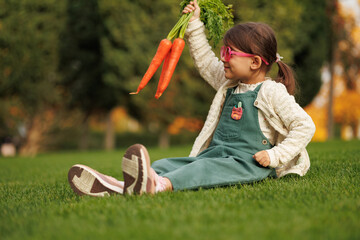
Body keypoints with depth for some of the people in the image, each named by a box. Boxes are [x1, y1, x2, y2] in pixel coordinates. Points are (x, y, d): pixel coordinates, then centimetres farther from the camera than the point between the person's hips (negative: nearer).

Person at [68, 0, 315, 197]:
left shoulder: (272, 92, -3)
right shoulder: (229, 85, 21)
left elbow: (305, 125, -6)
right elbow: (206, 63, 34)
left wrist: (275, 156, -12)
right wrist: (195, 26, 29)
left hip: (248, 162, -7)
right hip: (213, 154, 7)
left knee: (209, 168, -38)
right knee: (170, 163, -18)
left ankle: (160, 185, -68)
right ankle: (119, 186, -45)